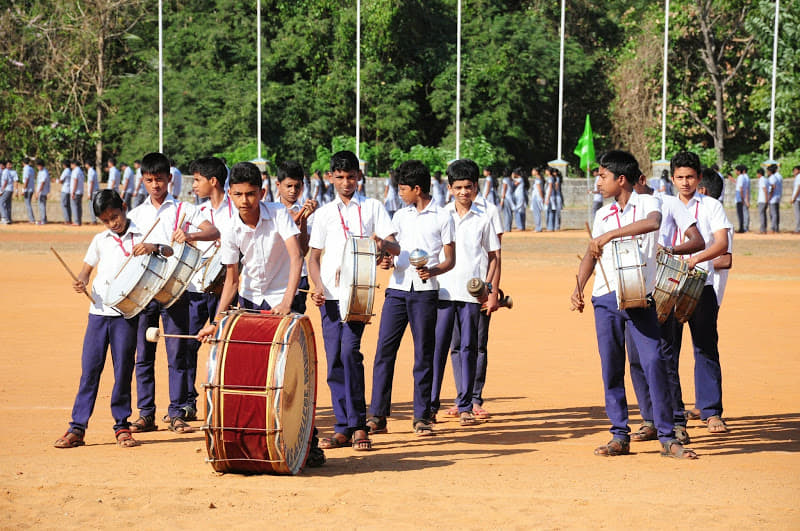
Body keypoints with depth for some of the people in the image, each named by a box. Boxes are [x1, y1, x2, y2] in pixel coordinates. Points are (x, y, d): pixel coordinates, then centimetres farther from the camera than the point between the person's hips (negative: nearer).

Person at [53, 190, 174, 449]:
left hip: (127, 313, -2)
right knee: (90, 368, 0)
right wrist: (82, 281, -2)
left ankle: (122, 426, 12)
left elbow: (172, 254, -3)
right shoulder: (100, 240, 13)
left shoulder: (141, 235, 4)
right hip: (98, 310, 3)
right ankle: (77, 428, 3)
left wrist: (154, 248, -23)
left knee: (123, 369, 1)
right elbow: (87, 267, 20)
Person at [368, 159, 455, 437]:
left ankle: (422, 416, 6)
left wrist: (434, 270, -17)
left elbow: (450, 259, 3)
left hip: (425, 291, -4)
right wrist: (386, 259, -2)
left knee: (424, 353, 0)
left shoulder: (442, 217, 3)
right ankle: (377, 414, 1)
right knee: (384, 349, -2)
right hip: (397, 288, 4)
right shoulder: (400, 216, 17)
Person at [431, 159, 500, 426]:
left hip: (472, 292, 0)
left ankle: (465, 406, 9)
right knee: (438, 346, -4)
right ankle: (430, 404, 2)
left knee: (468, 348, 4)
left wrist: (492, 291, 4)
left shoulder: (483, 219, 6)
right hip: (443, 291, 0)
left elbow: (493, 255, 9)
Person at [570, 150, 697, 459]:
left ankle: (667, 437, -6)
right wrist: (578, 288, -1)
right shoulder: (602, 215, 16)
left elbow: (653, 223, -22)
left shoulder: (646, 203, 1)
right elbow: (591, 253, 15)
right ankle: (620, 436, 10)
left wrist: (610, 235, -27)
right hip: (605, 298, 5)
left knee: (654, 362, -11)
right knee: (611, 368, 3)